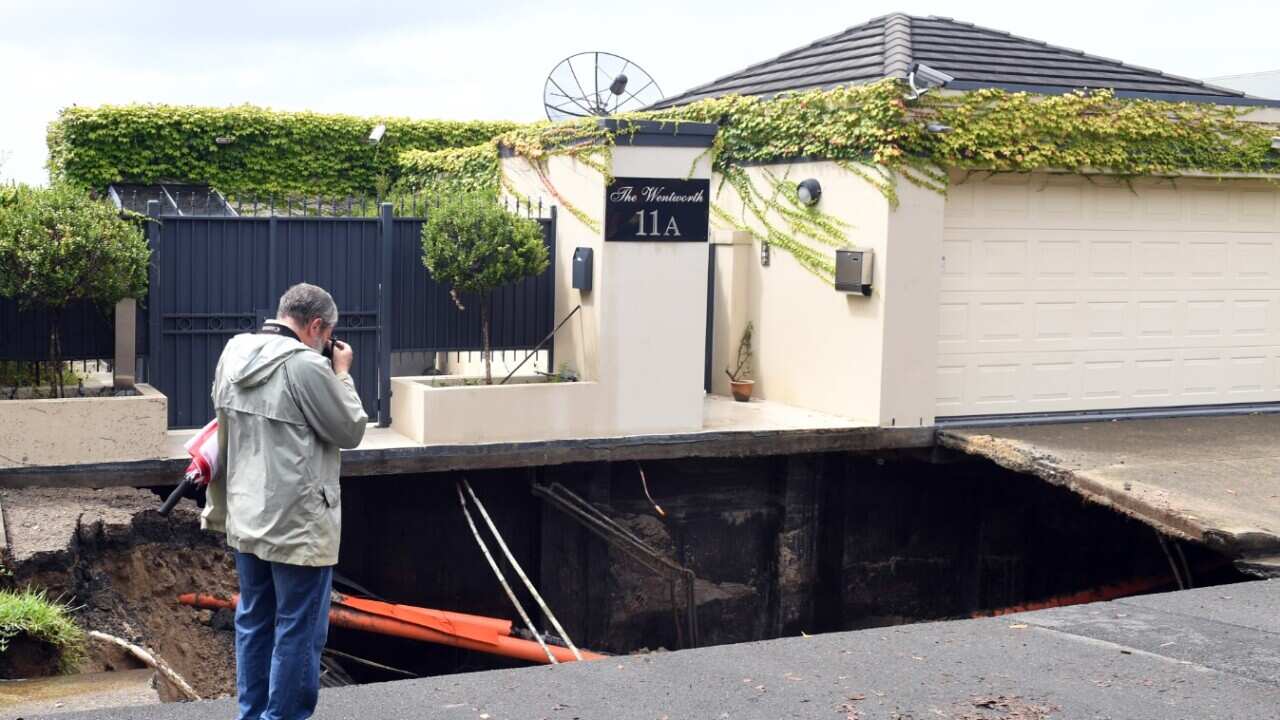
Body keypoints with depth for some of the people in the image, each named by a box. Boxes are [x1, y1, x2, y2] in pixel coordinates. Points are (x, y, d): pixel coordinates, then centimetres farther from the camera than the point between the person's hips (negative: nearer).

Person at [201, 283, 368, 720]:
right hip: (299, 524, -8)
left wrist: (218, 505, 22)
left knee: (253, 620, 18)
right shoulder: (306, 365, -19)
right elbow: (351, 431, -8)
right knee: (298, 630, 2)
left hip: (246, 518, 8)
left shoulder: (233, 355, 5)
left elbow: (222, 438, 14)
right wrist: (343, 373, 3)